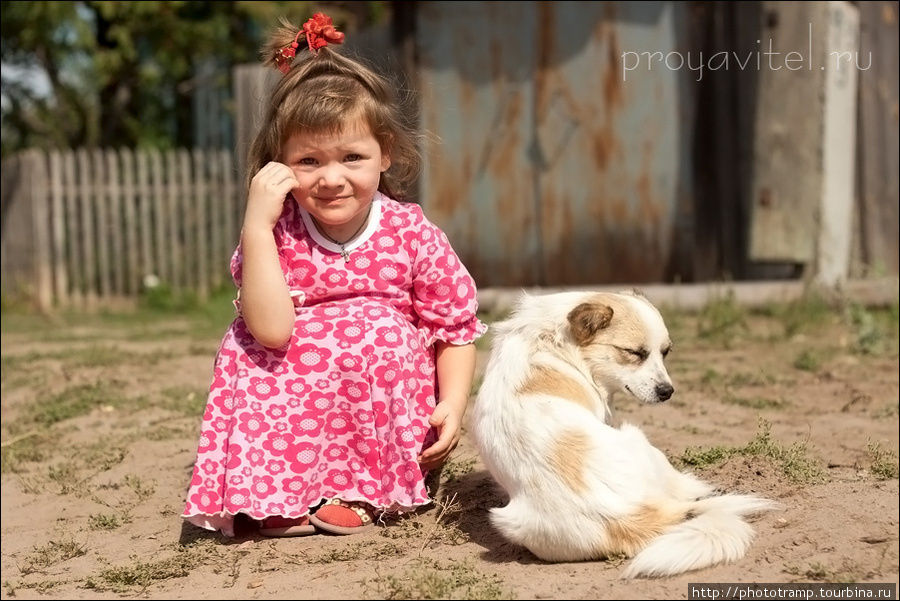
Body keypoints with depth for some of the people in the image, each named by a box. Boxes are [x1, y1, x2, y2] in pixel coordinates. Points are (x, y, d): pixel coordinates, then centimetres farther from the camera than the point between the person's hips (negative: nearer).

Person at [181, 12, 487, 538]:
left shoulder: (413, 234, -8)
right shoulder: (275, 235, -6)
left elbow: (456, 331, -2)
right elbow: (271, 330, -22)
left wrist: (453, 405, -18)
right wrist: (256, 224, -26)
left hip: (393, 414, -1)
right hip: (293, 414, 1)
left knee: (378, 337, -27)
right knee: (245, 350, -20)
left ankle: (363, 490, -13)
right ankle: (285, 497, -14)